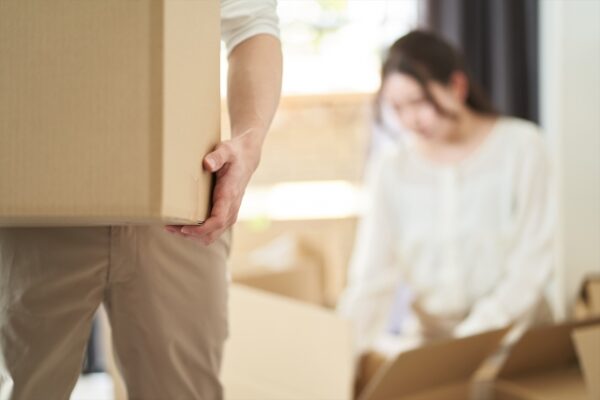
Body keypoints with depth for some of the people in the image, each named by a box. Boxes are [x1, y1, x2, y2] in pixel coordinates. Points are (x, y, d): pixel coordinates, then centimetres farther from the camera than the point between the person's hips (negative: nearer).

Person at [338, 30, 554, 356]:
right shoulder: (390, 170, 4)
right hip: (424, 339, 3)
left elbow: (532, 262, -7)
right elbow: (371, 278, -1)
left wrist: (471, 336, -18)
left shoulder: (520, 146, -2)